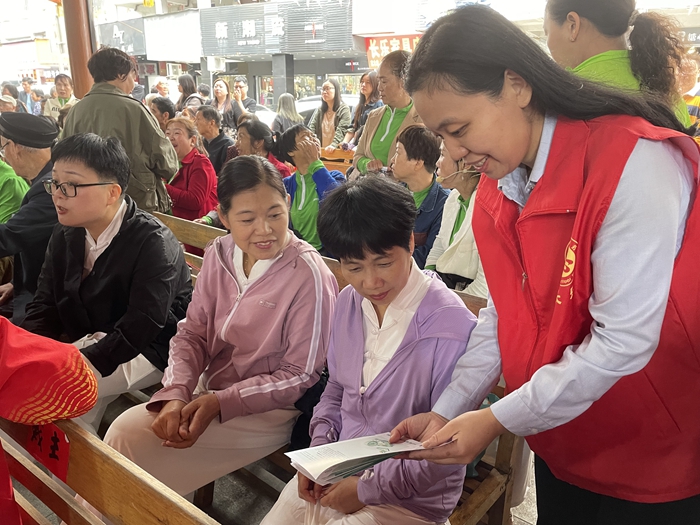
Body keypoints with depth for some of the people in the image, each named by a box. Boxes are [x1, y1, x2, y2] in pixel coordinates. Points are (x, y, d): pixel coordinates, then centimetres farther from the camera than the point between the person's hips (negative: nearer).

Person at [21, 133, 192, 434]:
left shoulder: (153, 244, -22)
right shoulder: (65, 236, 2)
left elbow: (139, 330, -28)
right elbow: (44, 307, 2)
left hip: (152, 350, -7)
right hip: (93, 340, 7)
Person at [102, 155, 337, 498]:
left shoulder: (308, 275, -20)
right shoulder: (219, 255, -2)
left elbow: (300, 375, -14)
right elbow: (192, 333, 1)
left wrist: (221, 402, -20)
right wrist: (175, 394, -16)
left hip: (267, 412, -5)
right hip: (207, 391, 6)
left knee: (131, 435, -15)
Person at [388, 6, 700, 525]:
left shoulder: (633, 163, -25)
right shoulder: (498, 183, -2)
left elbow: (624, 341, -26)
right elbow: (503, 313, 1)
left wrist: (498, 419, -21)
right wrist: (447, 412, -5)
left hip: (656, 451, -6)